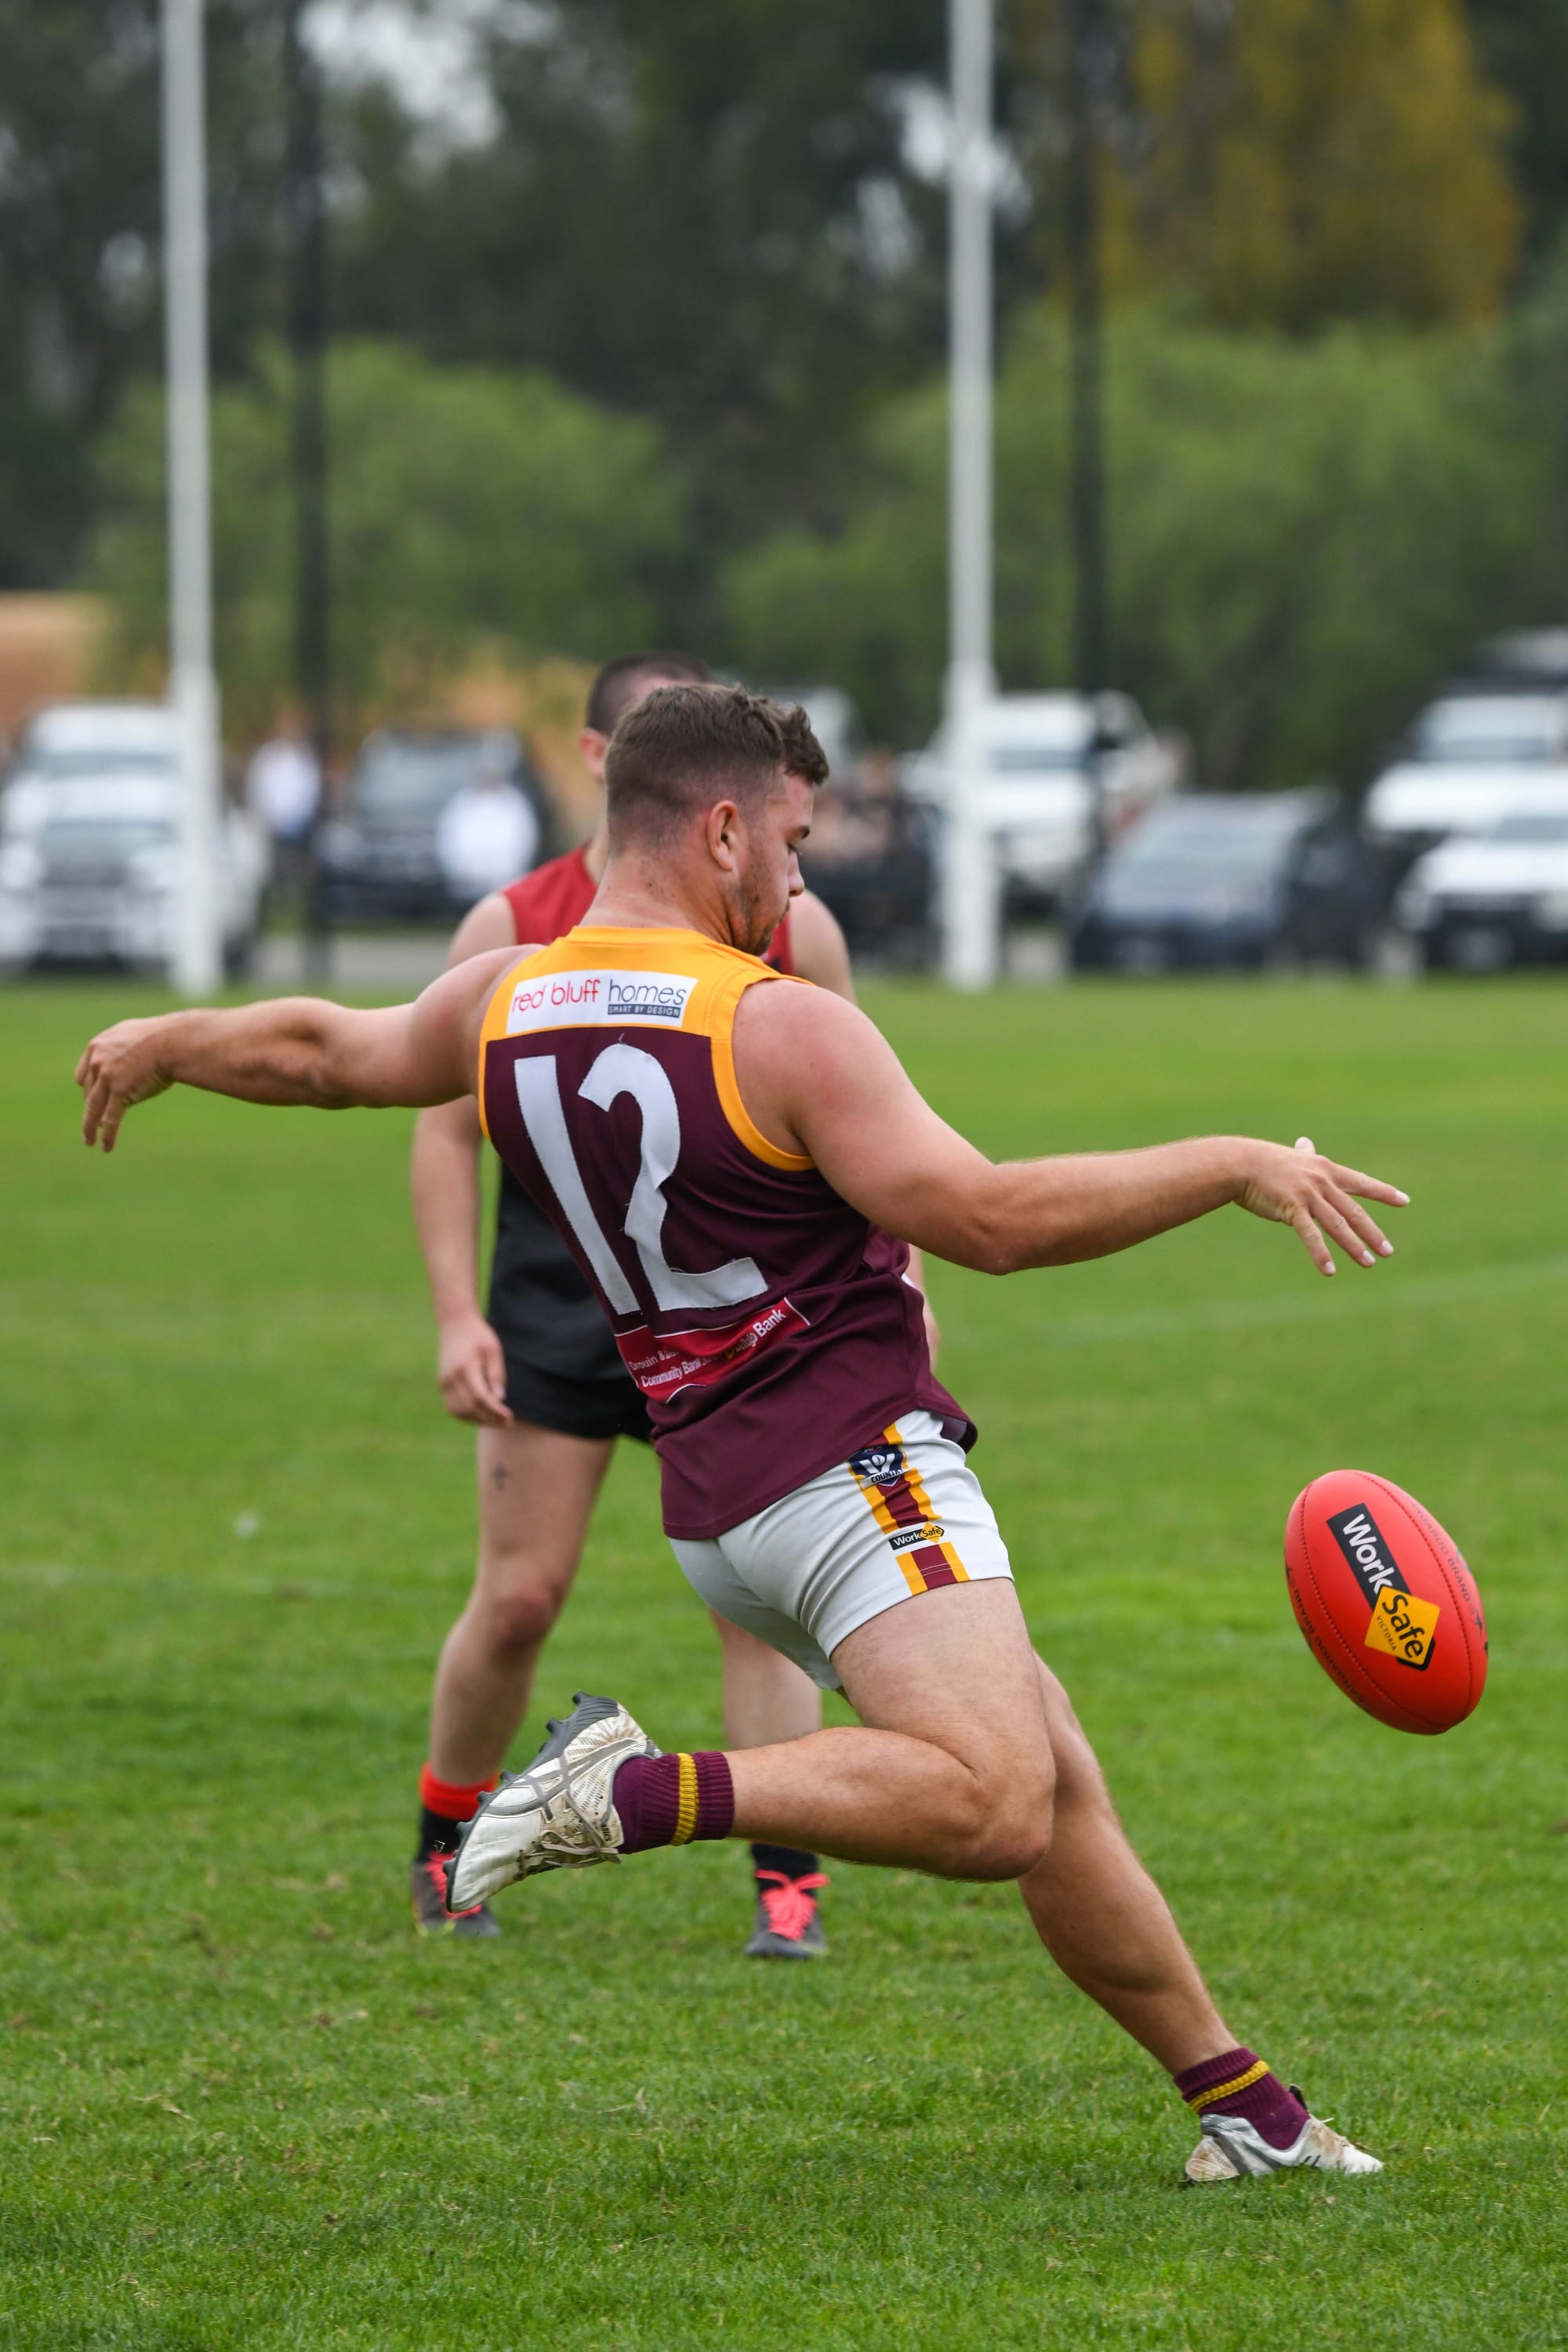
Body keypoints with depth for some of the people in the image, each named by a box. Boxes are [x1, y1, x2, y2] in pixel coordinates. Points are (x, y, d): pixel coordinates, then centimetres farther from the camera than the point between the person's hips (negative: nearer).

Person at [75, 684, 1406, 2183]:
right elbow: (989, 1219, -17)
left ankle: (1241, 2102, 13)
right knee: (993, 1807, -26)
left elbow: (322, 1050, 29)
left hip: (712, 1501, 9)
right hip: (850, 1461, -9)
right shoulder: (775, 1026, -13)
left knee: (1062, 1786, 12)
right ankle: (636, 1798, -27)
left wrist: (161, 1044, 50)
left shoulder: (506, 1007, 10)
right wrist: (1230, 1167, -9)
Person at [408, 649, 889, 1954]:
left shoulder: (789, 926, 2)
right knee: (519, 1597, 0)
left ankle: (789, 1881, -2)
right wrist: (458, 1317, -7)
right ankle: (446, 1845, 21)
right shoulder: (510, 930, -2)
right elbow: (448, 1127, 1)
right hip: (559, 1294, -1)